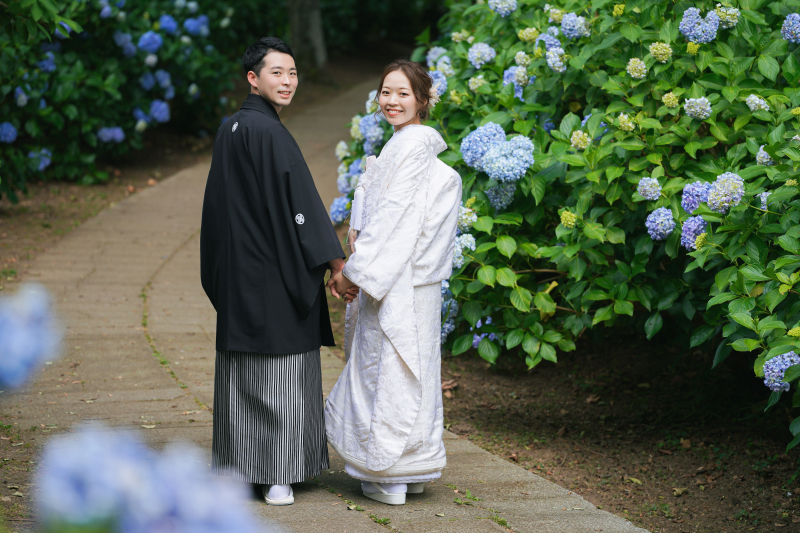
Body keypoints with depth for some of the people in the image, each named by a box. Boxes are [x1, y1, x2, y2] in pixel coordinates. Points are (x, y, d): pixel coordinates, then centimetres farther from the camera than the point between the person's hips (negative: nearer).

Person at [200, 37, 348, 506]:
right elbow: (298, 201, -19)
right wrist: (335, 261, -16)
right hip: (275, 272, -8)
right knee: (281, 371, -3)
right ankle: (278, 475, 0)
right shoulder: (269, 133, -15)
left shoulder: (228, 131, 12)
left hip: (237, 272, 8)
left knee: (239, 372, 12)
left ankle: (234, 467, 17)